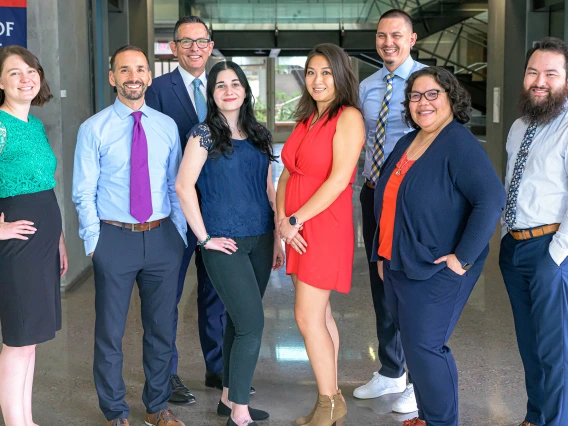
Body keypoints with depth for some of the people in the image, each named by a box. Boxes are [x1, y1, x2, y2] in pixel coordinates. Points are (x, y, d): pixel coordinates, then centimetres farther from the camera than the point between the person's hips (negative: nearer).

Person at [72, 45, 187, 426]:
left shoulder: (167, 126, 5)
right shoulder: (93, 129, -4)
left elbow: (176, 187, 9)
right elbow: (84, 194, -3)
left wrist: (180, 234, 5)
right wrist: (94, 243, -7)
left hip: (163, 237, 3)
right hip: (114, 237, -3)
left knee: (162, 327, 14)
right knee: (110, 331, 7)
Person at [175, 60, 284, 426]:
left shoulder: (260, 135, 10)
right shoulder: (204, 134, -5)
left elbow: (269, 190, 13)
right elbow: (184, 186, -10)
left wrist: (278, 238, 9)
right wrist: (205, 237, -11)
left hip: (260, 240, 6)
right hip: (225, 243, -5)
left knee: (239, 321, 12)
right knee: (252, 324, -9)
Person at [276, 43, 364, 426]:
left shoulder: (348, 117, -10)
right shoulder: (306, 119, 15)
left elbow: (339, 178, -18)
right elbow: (287, 173, 12)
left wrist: (296, 219, -15)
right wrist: (282, 219, -4)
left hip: (325, 228, -8)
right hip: (297, 231, 8)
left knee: (308, 317, -7)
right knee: (320, 316, 12)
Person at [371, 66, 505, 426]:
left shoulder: (459, 144, -14)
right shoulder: (407, 143, 11)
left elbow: (492, 198, -25)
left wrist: (463, 257, -23)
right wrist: (383, 255, 17)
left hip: (435, 271, -8)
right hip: (397, 266, 8)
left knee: (425, 347, -4)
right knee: (415, 346, 15)